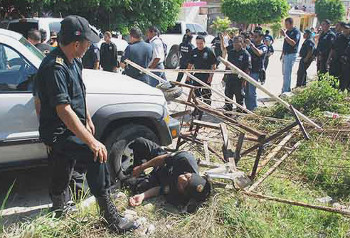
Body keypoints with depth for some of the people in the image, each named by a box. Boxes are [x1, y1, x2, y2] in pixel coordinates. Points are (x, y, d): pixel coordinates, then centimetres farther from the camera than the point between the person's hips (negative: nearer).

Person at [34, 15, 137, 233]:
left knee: (62, 177, 21)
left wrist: (88, 119, 23)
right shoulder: (55, 68, -25)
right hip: (58, 133, -9)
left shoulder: (74, 61, 7)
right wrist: (92, 141, -33)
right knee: (97, 156, -23)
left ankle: (59, 211, 41)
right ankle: (110, 216, -17)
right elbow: (63, 110, -32)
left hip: (68, 131, 9)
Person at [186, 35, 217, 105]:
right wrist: (188, 76, 9)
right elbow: (190, 64, 13)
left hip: (206, 77, -4)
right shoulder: (194, 52, 5)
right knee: (195, 94, 11)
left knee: (206, 95, 3)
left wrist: (211, 76, -12)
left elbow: (213, 65, -6)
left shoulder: (209, 51, -7)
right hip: (196, 76, 4)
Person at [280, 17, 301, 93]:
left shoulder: (296, 32, -10)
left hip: (291, 55, -9)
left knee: (287, 74, -11)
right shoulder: (287, 31, 16)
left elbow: (293, 43, -23)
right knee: (285, 73, 11)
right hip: (285, 55, 9)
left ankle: (285, 91, -9)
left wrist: (285, 35, -26)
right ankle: (287, 89, 19)